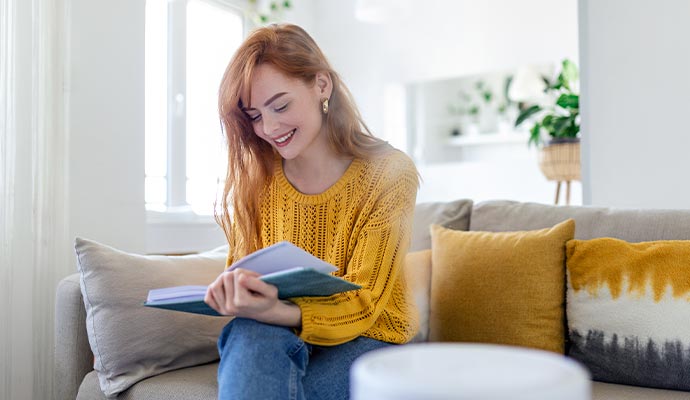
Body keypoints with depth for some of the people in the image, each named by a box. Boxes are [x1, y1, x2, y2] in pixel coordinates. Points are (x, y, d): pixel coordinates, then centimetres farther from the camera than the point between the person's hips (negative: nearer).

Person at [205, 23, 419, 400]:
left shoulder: (388, 173, -12)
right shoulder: (253, 178, -1)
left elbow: (360, 306, -16)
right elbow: (240, 271, 5)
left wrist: (275, 311, -34)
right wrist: (232, 291, -20)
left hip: (364, 341, -3)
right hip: (271, 340, 3)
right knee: (251, 334, -32)